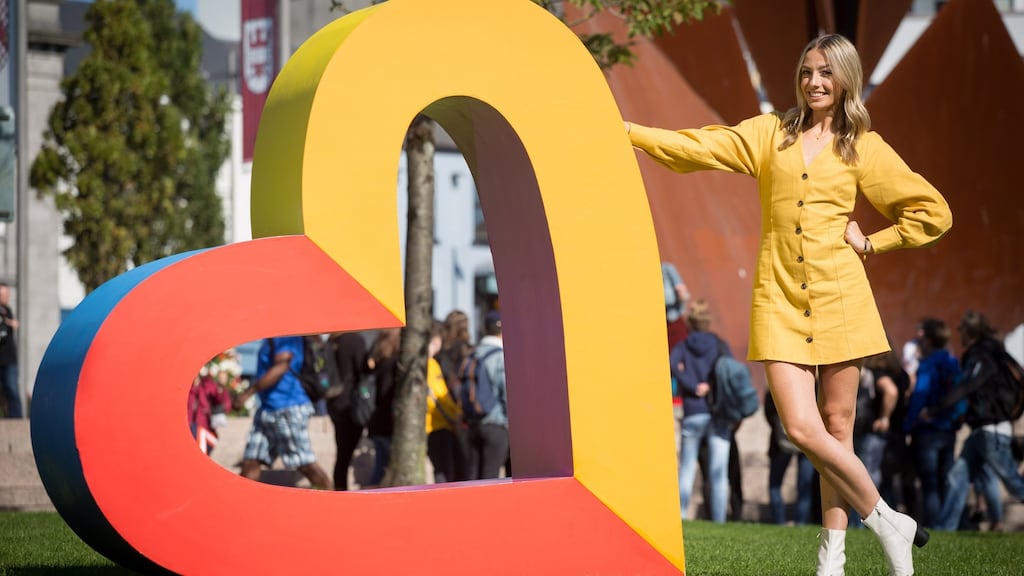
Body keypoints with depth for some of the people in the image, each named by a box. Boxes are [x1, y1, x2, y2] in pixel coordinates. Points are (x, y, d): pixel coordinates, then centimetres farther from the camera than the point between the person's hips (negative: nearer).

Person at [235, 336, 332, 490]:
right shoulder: (269, 339, 14)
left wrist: (249, 392, -26)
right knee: (250, 461, 3)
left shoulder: (287, 336, -14)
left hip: (289, 409, -10)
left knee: (306, 465, -5)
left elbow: (281, 367, -24)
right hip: (267, 409, 10)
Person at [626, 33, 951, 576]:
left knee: (836, 428, 2)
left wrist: (871, 242, 2)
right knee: (802, 429, -10)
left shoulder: (863, 147, 6)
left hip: (840, 299, 0)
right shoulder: (769, 133, 9)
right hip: (781, 301, 0)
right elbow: (698, 148, -1)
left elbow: (932, 211, 10)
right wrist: (627, 131, -12)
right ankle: (888, 522, 6)